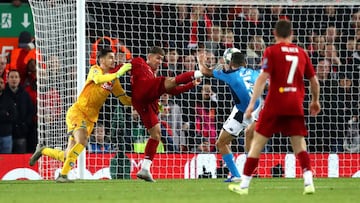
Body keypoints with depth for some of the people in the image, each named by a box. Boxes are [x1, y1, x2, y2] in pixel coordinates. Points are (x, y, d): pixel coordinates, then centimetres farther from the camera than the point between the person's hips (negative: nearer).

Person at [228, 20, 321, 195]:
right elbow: (314, 81, 15)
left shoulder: (271, 51, -2)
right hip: (296, 105, 3)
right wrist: (315, 101, 32)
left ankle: (244, 185, 6)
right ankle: (308, 182, -12)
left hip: (275, 104, -3)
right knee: (299, 144, 7)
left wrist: (252, 104, -14)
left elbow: (262, 78, -12)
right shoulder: (301, 52, 11)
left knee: (257, 142, 4)